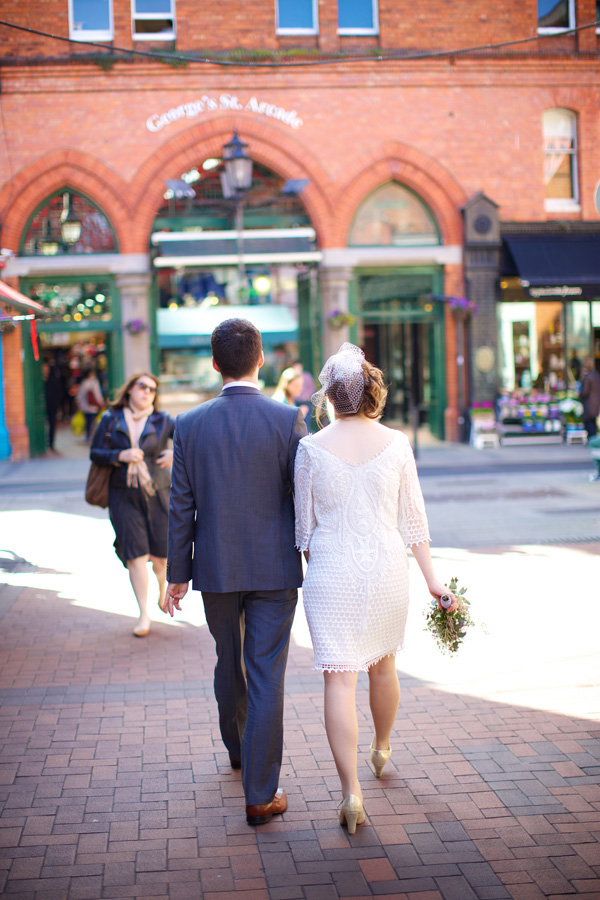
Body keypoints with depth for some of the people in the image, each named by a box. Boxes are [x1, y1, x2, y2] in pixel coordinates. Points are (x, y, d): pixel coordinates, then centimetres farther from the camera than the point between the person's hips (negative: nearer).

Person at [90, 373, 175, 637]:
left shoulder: (162, 421, 3)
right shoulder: (111, 420, 4)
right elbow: (95, 453, 4)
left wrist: (177, 453, -11)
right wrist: (120, 456, -12)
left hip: (156, 494, 0)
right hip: (123, 495, 0)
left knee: (161, 554, 1)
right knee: (135, 555, -5)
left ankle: (163, 591, 36)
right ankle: (144, 615, 4)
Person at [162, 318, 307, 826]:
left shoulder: (190, 425, -4)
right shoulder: (288, 420, -10)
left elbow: (182, 507, -1)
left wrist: (178, 574, 7)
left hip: (216, 570, 2)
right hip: (275, 569, -2)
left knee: (229, 663, 22)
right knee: (266, 676, 1)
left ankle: (238, 749, 45)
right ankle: (260, 794, 3)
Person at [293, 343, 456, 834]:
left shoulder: (312, 448, -7)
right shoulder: (396, 443, -4)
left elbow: (304, 525, 1)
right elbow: (412, 518, 0)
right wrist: (432, 578, 7)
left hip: (331, 573, -2)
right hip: (387, 571, 3)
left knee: (340, 679, -1)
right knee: (383, 664, 23)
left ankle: (351, 790, -8)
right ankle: (382, 749, 45)